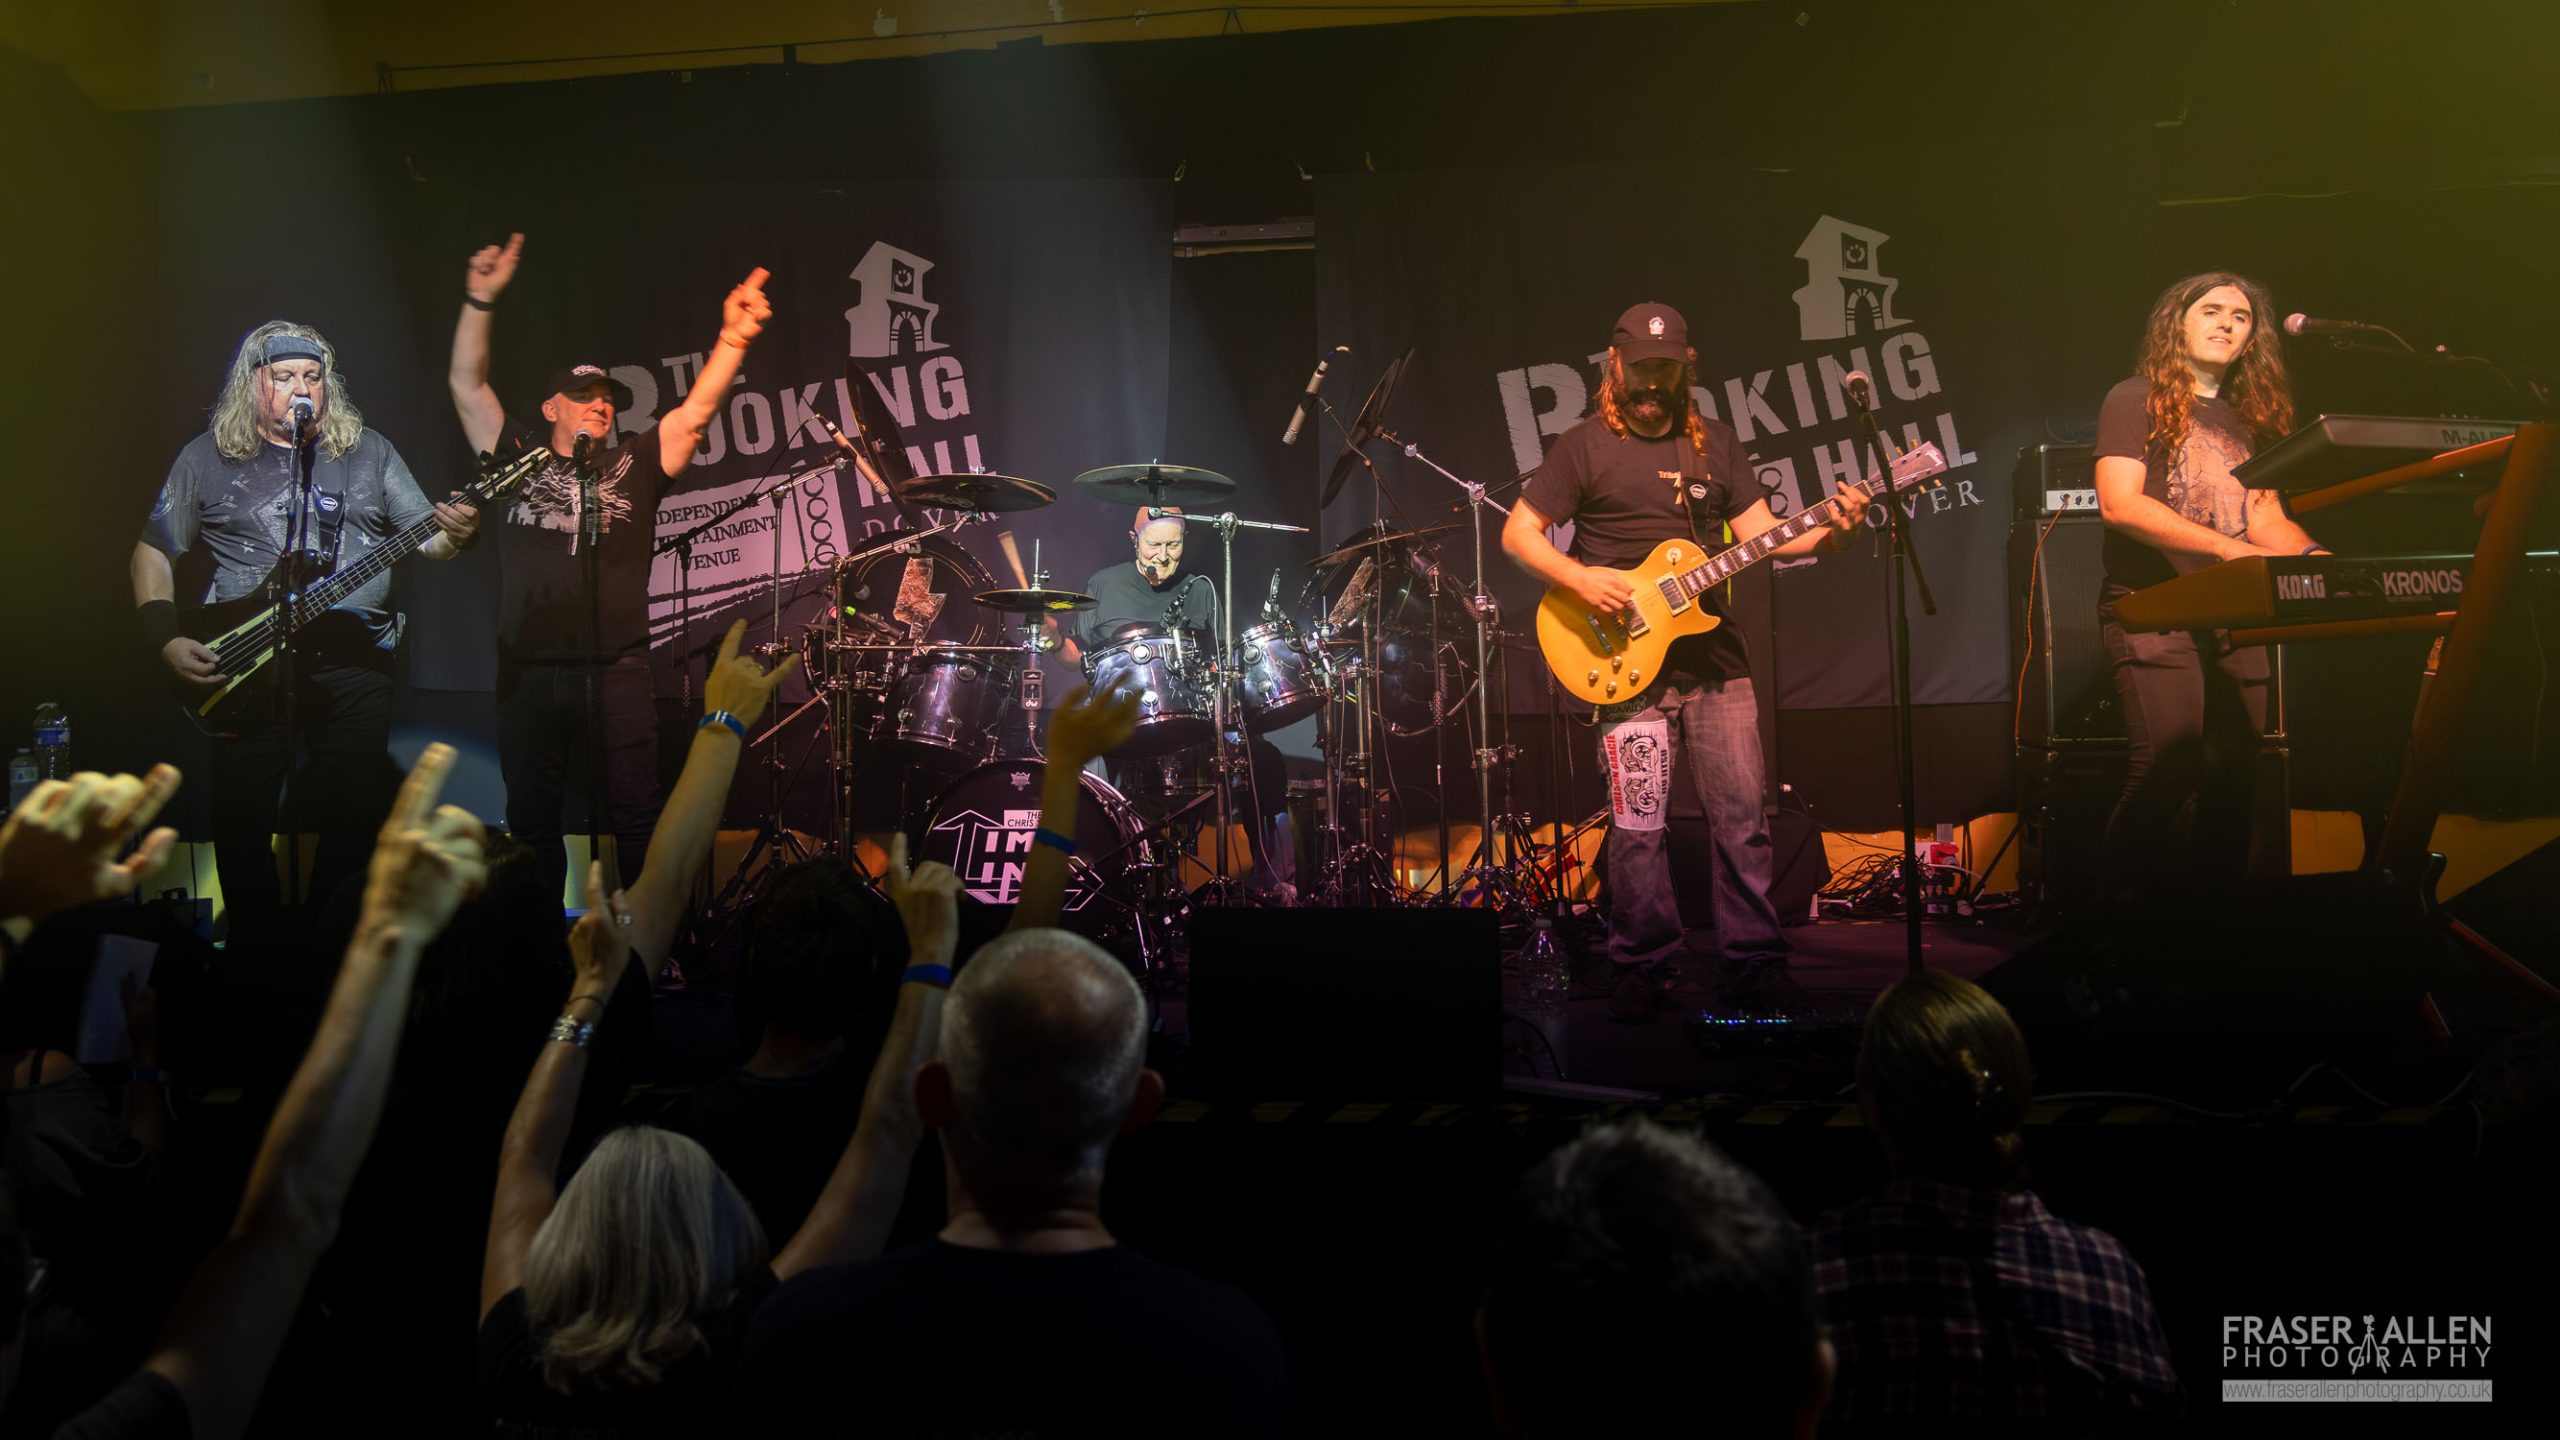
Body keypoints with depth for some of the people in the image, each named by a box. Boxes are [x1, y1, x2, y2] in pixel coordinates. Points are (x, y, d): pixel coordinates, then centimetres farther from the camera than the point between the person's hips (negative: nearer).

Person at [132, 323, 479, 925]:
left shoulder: (369, 451, 9)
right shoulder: (207, 458, 7)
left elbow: (427, 538, 7)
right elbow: (153, 551, 11)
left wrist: (452, 535, -18)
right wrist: (167, 640, -3)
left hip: (353, 663, 0)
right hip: (245, 671, 0)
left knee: (356, 821, 0)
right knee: (241, 825, 1)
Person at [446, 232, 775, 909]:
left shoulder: (634, 464, 11)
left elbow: (698, 408, 1)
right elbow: (466, 385, 8)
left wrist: (734, 338, -13)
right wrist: (480, 302, -3)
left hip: (616, 673, -1)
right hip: (529, 673, 1)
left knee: (632, 820, -1)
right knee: (531, 824, 7)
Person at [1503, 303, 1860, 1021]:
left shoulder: (1715, 442, 13)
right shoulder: (1585, 445, 1)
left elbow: (1759, 531, 10)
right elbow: (1517, 533, -1)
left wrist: (1824, 530, -8)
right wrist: (1578, 578, -16)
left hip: (1715, 657, 4)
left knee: (1743, 818, 3)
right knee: (1638, 826, -2)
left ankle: (1754, 964, 13)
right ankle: (1643, 970, 11)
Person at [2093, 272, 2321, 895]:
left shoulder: (2249, 420, 21)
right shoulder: (2136, 400, 2)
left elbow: (2265, 520, 17)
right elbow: (2119, 503, -12)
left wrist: (2316, 557, -5)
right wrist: (2226, 546, -20)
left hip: (2234, 619, 6)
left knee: (2234, 779, 4)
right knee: (2164, 776, -17)